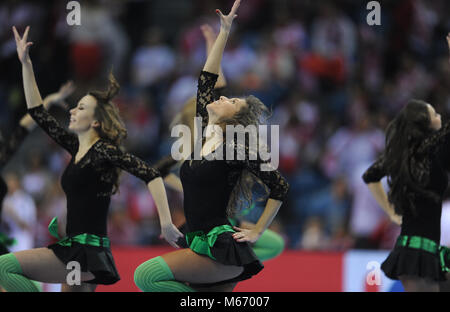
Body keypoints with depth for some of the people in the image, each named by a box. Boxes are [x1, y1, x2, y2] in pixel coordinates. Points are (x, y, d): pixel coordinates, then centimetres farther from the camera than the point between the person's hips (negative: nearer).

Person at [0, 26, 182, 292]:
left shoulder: (103, 150, -8)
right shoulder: (78, 148, 15)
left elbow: (151, 174, -18)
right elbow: (38, 113, 21)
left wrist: (167, 223, -25)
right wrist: (25, 64, 19)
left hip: (88, 252, -9)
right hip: (73, 251, 9)